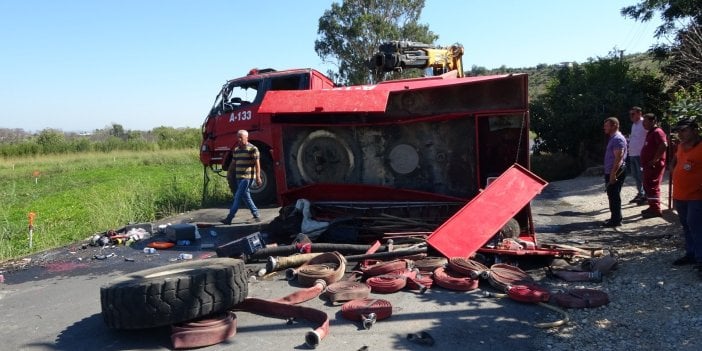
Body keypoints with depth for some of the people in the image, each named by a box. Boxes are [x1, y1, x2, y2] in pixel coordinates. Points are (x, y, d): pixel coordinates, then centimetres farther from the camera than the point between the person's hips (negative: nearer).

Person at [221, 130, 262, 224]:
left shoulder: (252, 149, -7)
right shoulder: (236, 149, 15)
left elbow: (257, 164, -10)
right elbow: (233, 163, 21)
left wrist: (258, 177, -14)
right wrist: (229, 172, 13)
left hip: (248, 177, -8)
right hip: (239, 177, 8)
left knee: (238, 196, -10)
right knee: (246, 196, 11)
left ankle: (229, 218, -10)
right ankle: (256, 216, 21)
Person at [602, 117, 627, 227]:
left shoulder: (618, 139, -16)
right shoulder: (613, 138, 16)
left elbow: (618, 158, -23)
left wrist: (613, 174, -25)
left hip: (615, 172, -10)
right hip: (610, 172, 10)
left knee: (614, 196, -5)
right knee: (612, 195, 16)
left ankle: (616, 220, 1)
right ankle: (615, 217, 26)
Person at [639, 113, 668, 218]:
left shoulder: (658, 132, -14)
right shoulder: (650, 133, 18)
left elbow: (664, 146, -28)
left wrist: (654, 160, -25)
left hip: (655, 165, -10)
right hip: (648, 165, 10)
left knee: (652, 187, -8)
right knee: (647, 186, 16)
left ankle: (656, 209, -4)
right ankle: (652, 207, 25)